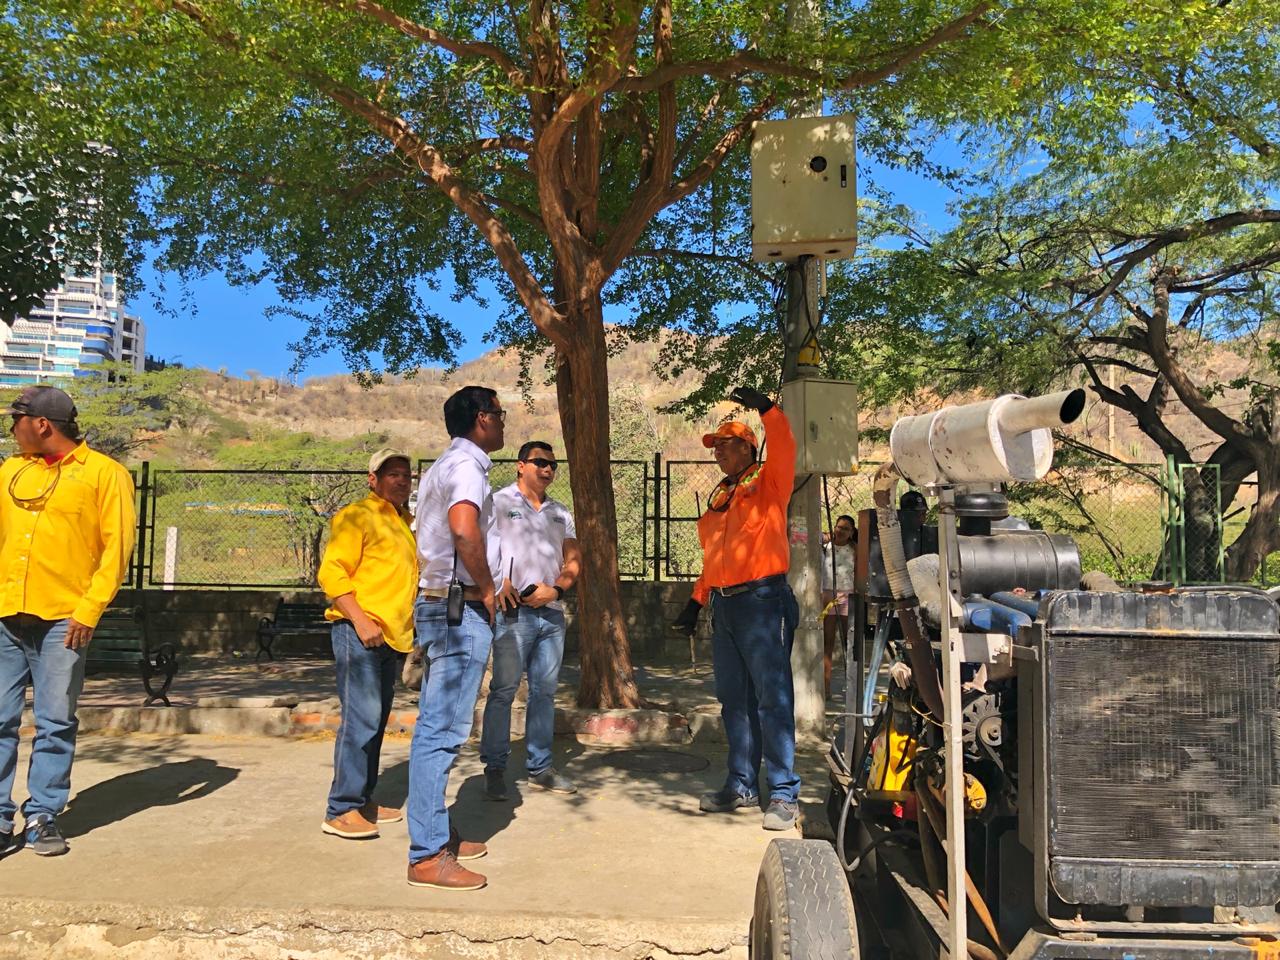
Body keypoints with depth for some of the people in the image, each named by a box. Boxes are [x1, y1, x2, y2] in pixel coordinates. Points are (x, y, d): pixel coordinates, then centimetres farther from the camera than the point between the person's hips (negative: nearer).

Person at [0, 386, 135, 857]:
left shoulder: (103, 473, 1)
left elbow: (117, 547, -4)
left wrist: (90, 609, -11)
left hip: (63, 619, -4)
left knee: (55, 722, 2)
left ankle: (42, 817, 12)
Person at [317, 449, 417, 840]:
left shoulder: (403, 524, 20)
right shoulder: (357, 516, -5)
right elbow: (331, 573, -13)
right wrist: (360, 620, -21)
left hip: (393, 636, 9)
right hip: (360, 633, -9)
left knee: (376, 720, 13)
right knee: (361, 718, -10)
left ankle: (363, 801, 22)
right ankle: (341, 810, -4)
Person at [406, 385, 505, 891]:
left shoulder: (441, 467, 21)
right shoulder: (467, 464, -11)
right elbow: (464, 528, -30)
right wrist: (487, 588, -17)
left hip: (437, 603, 11)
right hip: (462, 608, -11)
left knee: (435, 726, 14)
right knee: (443, 730, -8)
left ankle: (435, 835, 24)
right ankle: (428, 855, -4)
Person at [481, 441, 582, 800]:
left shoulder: (560, 512, 19)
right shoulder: (499, 502, 3)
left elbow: (573, 559, 14)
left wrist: (556, 589, -3)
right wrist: (498, 582, -16)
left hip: (552, 612, 5)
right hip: (514, 610, -5)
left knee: (545, 690, 8)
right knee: (503, 689, -5)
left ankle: (539, 767, 16)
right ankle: (495, 769, 3)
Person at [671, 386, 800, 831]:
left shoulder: (768, 484, -1)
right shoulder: (719, 498, 20)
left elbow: (784, 448, -22)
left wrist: (766, 408, -33)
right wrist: (696, 600, 19)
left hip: (763, 601, -8)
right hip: (724, 606, 8)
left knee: (773, 700, -6)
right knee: (734, 701, 13)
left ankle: (784, 793, 0)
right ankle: (741, 785, 23)